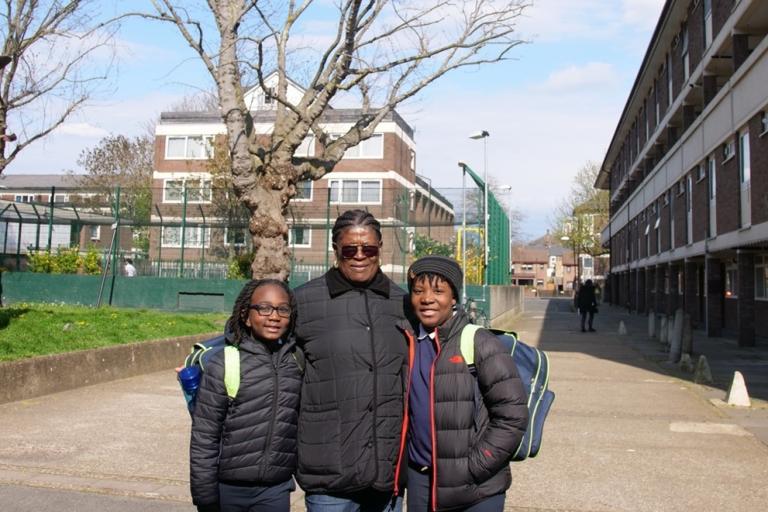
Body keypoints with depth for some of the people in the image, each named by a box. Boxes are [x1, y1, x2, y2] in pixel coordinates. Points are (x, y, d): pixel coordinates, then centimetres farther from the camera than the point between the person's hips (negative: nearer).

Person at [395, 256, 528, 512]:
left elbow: (513, 414, -12)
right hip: (419, 480, 5)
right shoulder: (408, 342, 3)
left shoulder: (479, 343, -11)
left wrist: (473, 469, -13)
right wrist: (403, 463, 8)